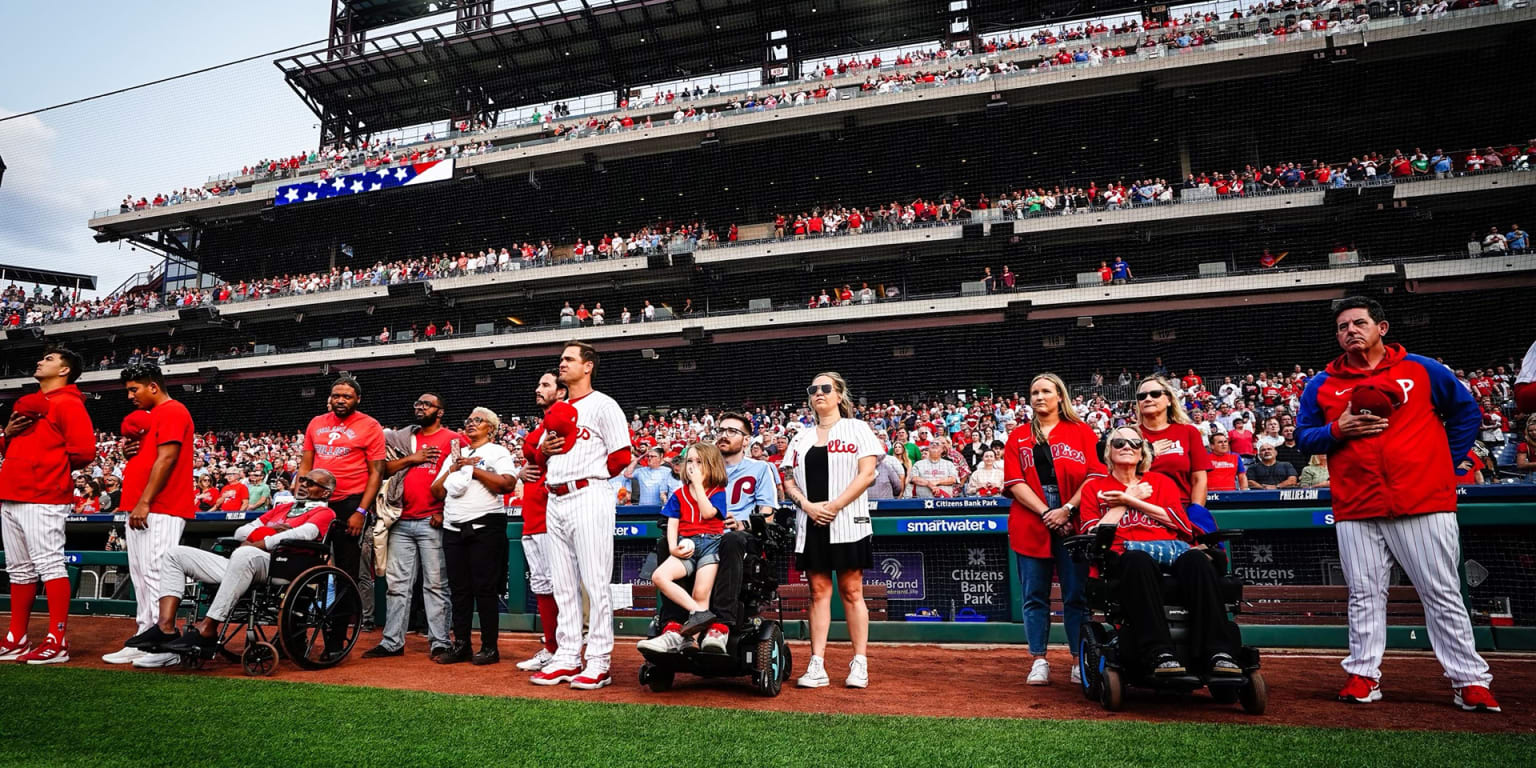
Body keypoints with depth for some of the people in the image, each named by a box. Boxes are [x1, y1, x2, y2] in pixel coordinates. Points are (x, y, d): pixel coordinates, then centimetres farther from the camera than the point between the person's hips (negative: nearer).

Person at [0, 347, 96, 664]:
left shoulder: (69, 404, -6)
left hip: (44, 499, -9)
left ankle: (57, 642, -9)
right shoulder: (27, 404, 22)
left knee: (50, 565, -10)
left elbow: (84, 451, -16)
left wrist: (52, 466, -2)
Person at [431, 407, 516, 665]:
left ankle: (490, 647, 3)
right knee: (459, 589, 8)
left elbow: (508, 484, -14)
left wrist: (473, 468, -9)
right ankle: (460, 645, 16)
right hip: (453, 528, 6)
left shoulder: (498, 452, 4)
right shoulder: (454, 455, 21)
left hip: (485, 526, -5)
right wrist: (453, 469, 0)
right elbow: (436, 492, 14)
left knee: (485, 588, -4)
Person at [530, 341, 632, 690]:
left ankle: (599, 663, 0)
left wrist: (591, 476, -1)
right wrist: (544, 449, 3)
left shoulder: (602, 405, -2)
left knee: (595, 581, -5)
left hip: (588, 497, -8)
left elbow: (622, 456, -8)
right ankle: (566, 658, 18)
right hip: (556, 501, 8)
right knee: (562, 583, 10)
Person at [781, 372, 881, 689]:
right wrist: (807, 505, -7)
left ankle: (859, 663, 7)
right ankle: (817, 665, 7)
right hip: (810, 525, 4)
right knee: (818, 592, 5)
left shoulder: (857, 429, 5)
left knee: (852, 592, -1)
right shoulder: (801, 438, 17)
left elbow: (867, 474, -6)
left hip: (847, 524, -4)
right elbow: (788, 481, 12)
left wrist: (834, 505, -14)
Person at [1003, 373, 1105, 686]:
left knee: (1076, 595, 2)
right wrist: (1045, 513, -11)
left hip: (1073, 522, -1)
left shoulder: (1081, 431, 8)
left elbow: (1096, 475, -1)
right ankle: (1038, 662, 10)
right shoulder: (1018, 437, 12)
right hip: (1030, 524, 1)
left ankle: (1079, 661, 11)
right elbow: (1015, 482, 2)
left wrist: (1066, 509, -12)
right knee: (1035, 595, 3)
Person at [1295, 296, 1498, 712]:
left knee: (1443, 595, 3)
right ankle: (1363, 675, 12)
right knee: (1364, 596, 5)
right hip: (1356, 509, 1)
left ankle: (1470, 681, 11)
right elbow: (1304, 436, 10)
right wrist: (1337, 430, -9)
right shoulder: (1321, 385, 10)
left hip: (1424, 504, -1)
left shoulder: (1423, 370, 8)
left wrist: (1447, 462, 6)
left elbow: (1467, 412, 15)